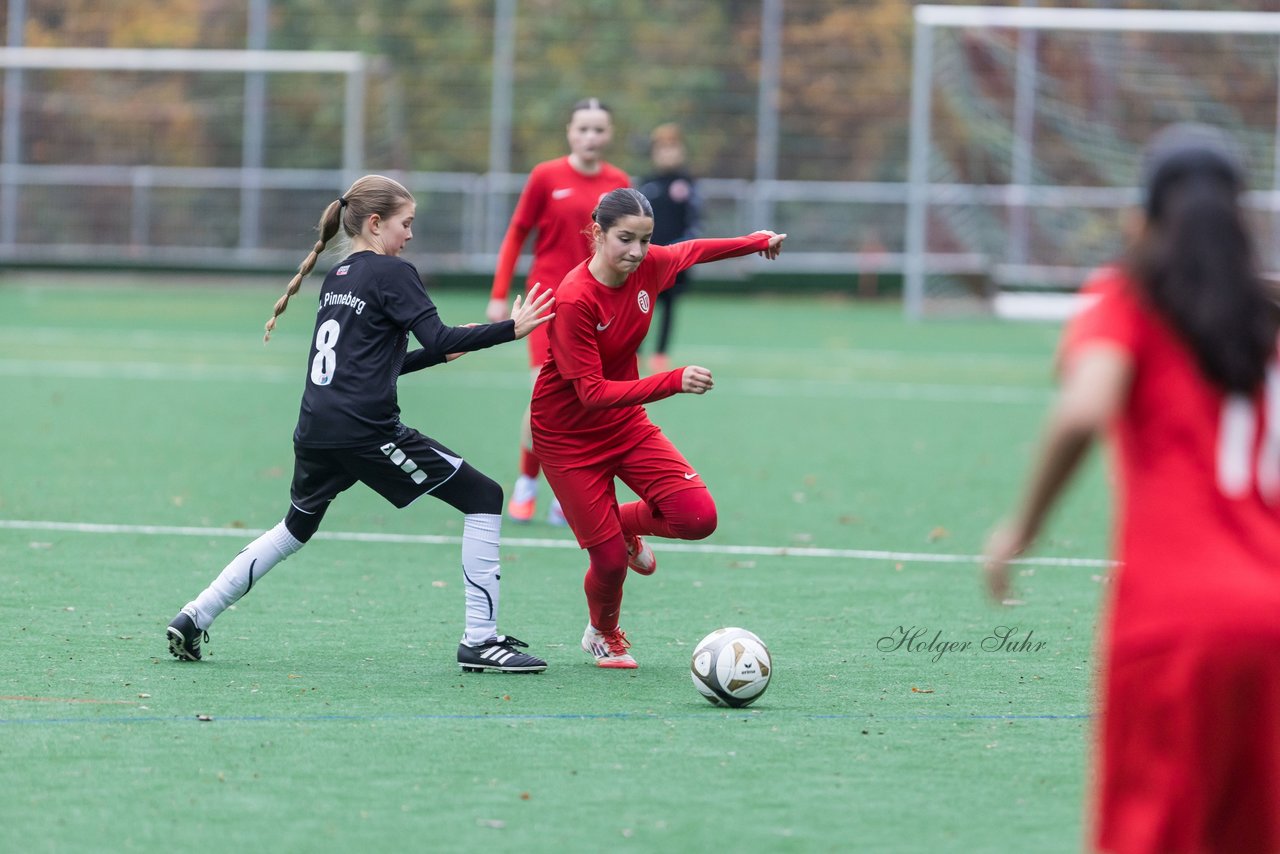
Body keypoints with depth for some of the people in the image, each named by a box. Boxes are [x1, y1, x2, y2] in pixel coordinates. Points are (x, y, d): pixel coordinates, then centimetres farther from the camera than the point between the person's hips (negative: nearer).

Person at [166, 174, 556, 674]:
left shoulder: (335, 278, 20)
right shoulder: (391, 273, -4)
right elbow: (437, 337, -14)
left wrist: (443, 352, 23)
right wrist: (510, 329, -11)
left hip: (314, 432, 8)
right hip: (365, 431, -8)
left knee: (297, 527, 30)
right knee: (483, 498, 0)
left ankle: (194, 618, 23)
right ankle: (480, 640, -5)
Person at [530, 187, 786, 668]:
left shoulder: (649, 267, -10)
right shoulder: (574, 300, -29)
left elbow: (689, 252, 14)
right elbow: (592, 393, -32)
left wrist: (758, 243, 28)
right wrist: (673, 383, -41)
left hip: (626, 424, 6)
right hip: (569, 437, -6)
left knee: (698, 517, -14)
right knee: (610, 560, -8)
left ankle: (626, 523, 21)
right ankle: (604, 637, 28)